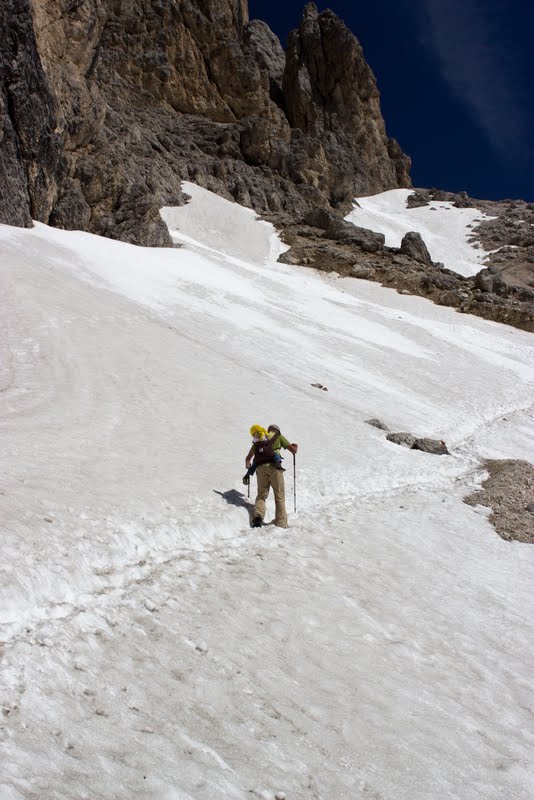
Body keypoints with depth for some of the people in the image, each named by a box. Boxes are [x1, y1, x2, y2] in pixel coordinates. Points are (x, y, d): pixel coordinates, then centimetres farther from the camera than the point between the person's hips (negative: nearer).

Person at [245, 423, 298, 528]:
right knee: (279, 496, 5)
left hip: (260, 468, 3)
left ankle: (258, 515, -10)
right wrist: (295, 446, 39)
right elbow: (294, 450, 16)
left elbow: (248, 458, 26)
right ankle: (281, 524, -1)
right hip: (274, 467, -3)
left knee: (261, 495, 14)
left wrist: (248, 466, 47)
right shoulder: (278, 437, 16)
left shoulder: (258, 441, 24)